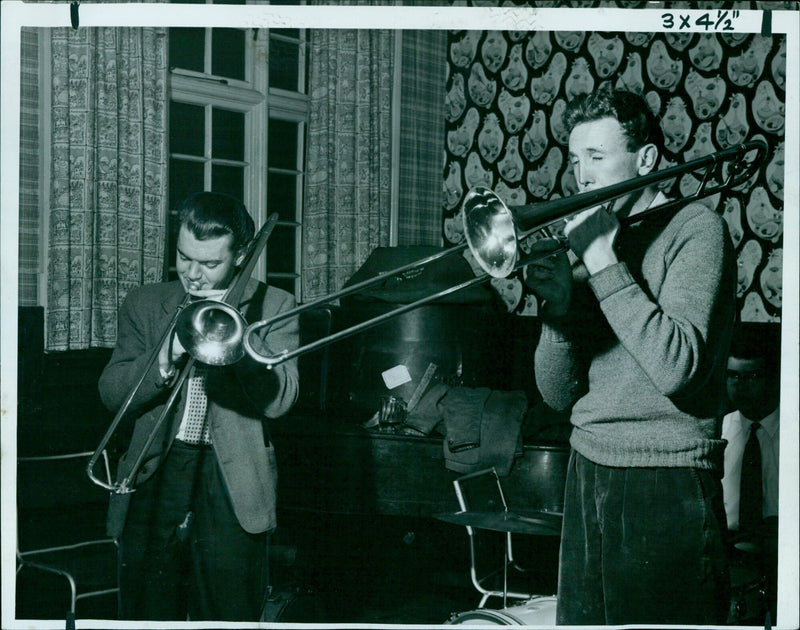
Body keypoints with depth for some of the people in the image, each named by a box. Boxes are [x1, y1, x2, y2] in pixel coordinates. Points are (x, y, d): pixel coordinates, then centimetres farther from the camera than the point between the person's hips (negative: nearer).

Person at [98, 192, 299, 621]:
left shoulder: (273, 307, 7)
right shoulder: (145, 304, 13)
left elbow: (278, 400, -4)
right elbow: (112, 395, 4)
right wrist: (165, 359, -13)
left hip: (232, 485, -1)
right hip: (157, 471, 2)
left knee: (231, 615, 1)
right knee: (146, 615, 2)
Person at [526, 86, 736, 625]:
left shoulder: (696, 229, -5)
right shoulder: (591, 238, 12)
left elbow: (678, 369, -20)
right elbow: (558, 394, 8)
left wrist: (604, 263, -16)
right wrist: (558, 304, -9)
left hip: (666, 485, -6)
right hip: (587, 474, 6)